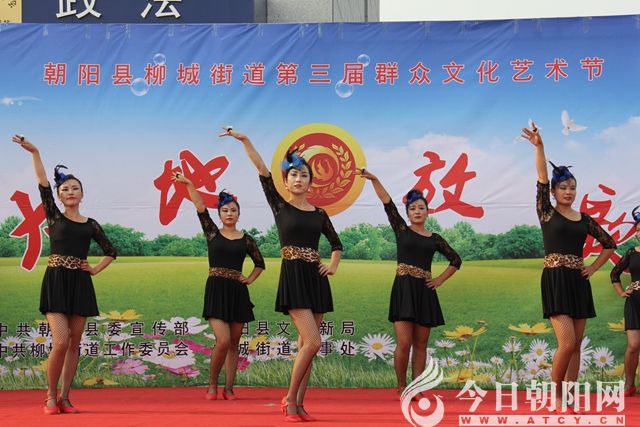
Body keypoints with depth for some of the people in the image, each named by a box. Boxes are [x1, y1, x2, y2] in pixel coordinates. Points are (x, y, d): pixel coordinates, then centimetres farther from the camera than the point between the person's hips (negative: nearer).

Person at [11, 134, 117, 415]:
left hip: (80, 284, 3)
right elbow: (43, 184, -4)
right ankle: (50, 396, 3)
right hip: (56, 282, -3)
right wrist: (34, 153, -10)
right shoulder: (54, 217, 5)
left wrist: (96, 270, 7)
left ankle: (64, 398, 11)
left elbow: (111, 251, 21)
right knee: (61, 342, -13)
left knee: (74, 344, 3)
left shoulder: (91, 225, 11)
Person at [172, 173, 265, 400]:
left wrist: (250, 279, 7)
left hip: (238, 291, 3)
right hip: (216, 290, -3)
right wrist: (188, 184, -16)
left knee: (234, 343, 5)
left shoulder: (246, 240, 9)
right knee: (223, 341, -15)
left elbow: (260, 263, 21)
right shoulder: (212, 233, 5)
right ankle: (212, 385, 4)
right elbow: (200, 207, -6)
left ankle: (229, 388, 11)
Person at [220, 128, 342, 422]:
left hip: (316, 278, 5)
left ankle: (298, 405, 11)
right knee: (313, 342, -16)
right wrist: (244, 140, -15)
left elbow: (336, 243, 24)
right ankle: (289, 399, -3)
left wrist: (334, 265, 6)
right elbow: (263, 171, -7)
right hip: (293, 277, -5)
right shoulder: (279, 205, 2)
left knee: (306, 344, 5)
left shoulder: (319, 214, 12)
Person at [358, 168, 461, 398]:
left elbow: (456, 260, 20)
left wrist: (439, 280, 9)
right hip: (403, 289, -3)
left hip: (425, 291, 3)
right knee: (404, 343, -10)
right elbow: (388, 203, -5)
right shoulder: (401, 230, 5)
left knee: (420, 344, 5)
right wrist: (374, 180, -15)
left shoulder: (435, 239, 11)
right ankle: (401, 386, 7)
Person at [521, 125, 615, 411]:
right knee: (567, 343, -14)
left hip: (578, 282, 5)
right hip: (555, 281, -5)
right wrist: (539, 147, -26)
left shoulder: (584, 220, 12)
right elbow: (541, 180, -13)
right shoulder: (547, 213, 1)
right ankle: (556, 395, 5)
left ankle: (567, 399, 10)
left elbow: (609, 244, 21)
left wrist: (593, 268, 9)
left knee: (576, 345, 4)